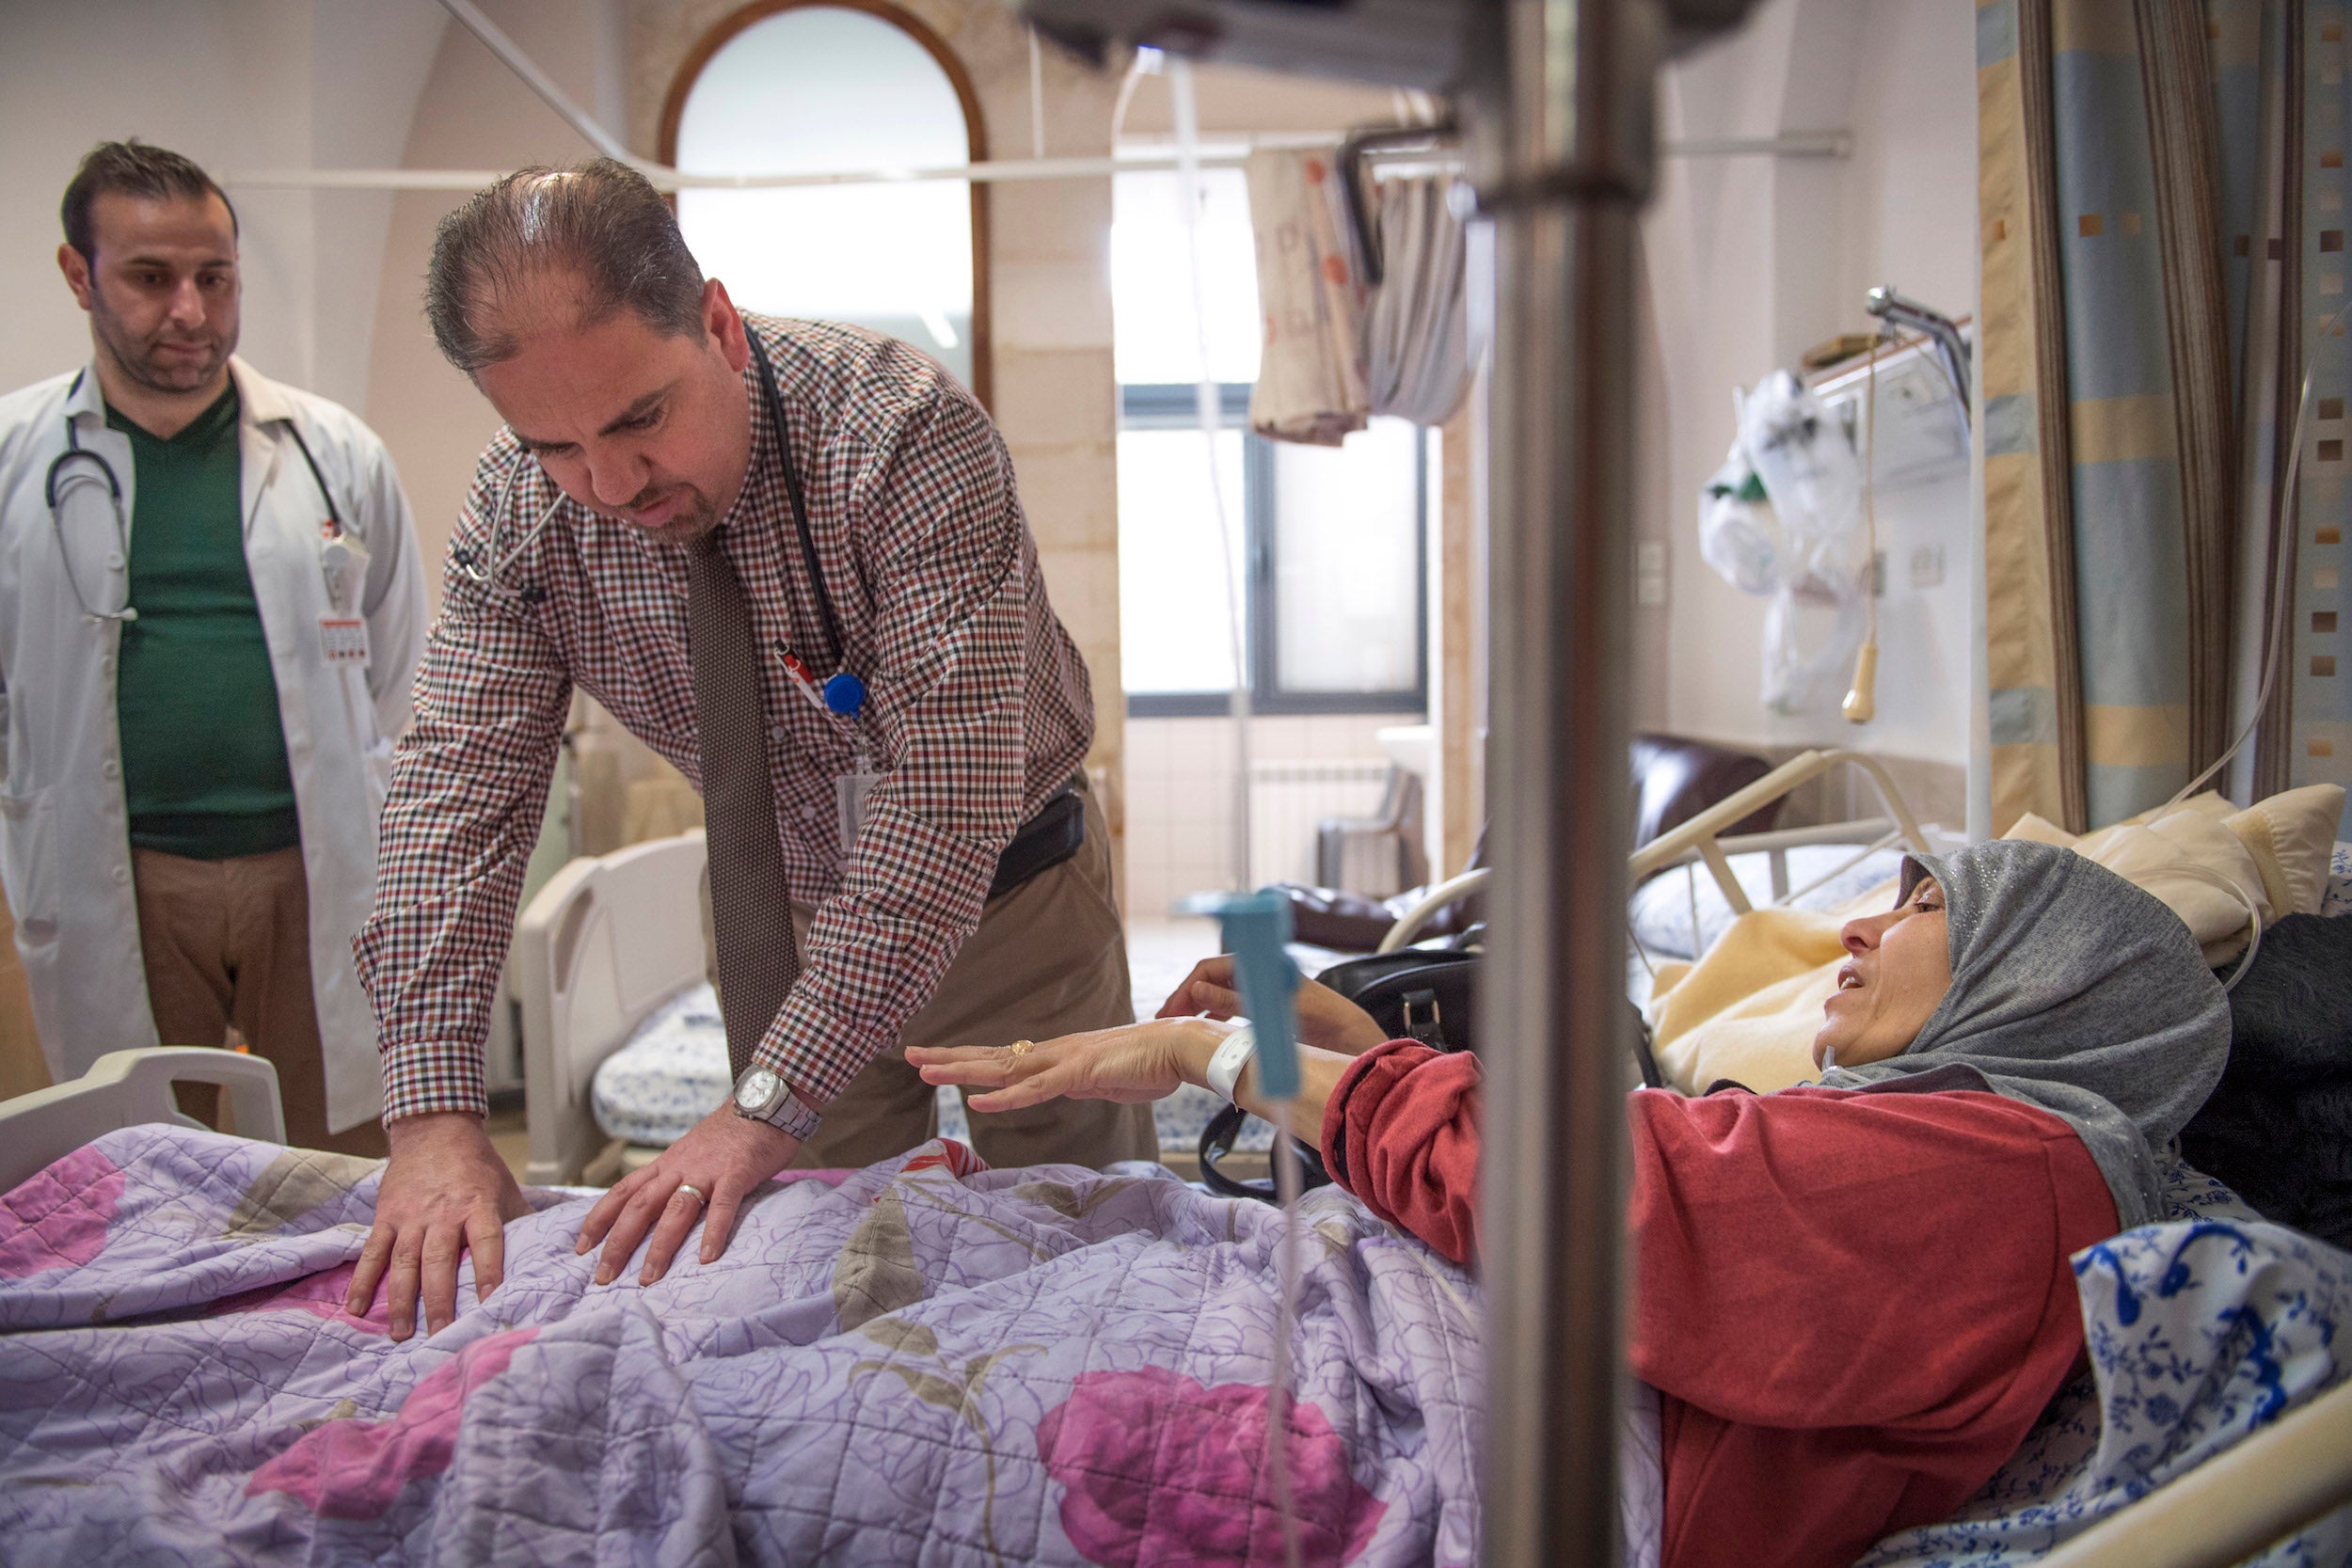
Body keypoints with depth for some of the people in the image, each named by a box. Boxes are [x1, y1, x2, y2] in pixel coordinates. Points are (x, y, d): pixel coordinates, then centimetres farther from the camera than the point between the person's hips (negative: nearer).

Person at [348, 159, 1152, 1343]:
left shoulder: (902, 432, -30)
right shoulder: (522, 509, -15)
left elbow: (947, 794, -36)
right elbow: (458, 783, -16)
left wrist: (771, 1106, -39)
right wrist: (434, 1116, -28)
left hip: (1009, 891, -3)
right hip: (790, 916, 3)